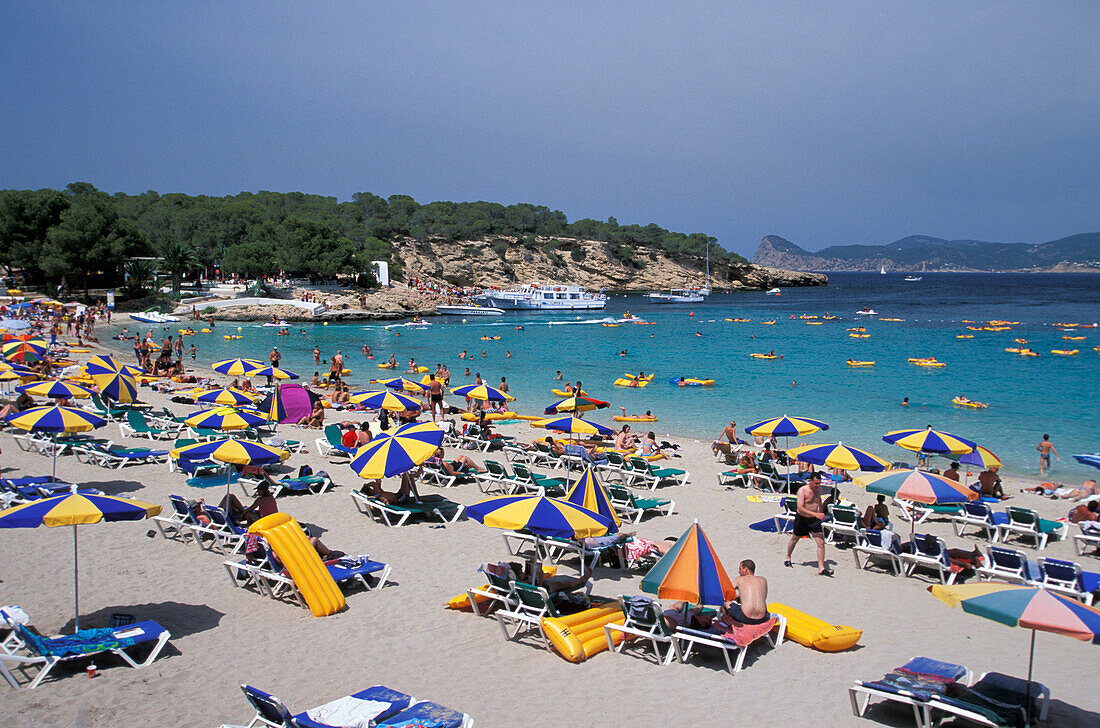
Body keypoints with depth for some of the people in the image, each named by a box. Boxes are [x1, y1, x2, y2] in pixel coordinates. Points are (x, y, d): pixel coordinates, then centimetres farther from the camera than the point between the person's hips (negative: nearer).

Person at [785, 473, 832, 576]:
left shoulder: (819, 489, 0)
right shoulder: (802, 490, -20)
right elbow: (800, 508, -30)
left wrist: (821, 512, 29)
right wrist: (815, 514, -38)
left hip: (814, 520, 4)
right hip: (801, 518, -4)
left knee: (821, 542, -9)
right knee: (795, 539, 16)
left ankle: (821, 568, -6)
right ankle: (788, 559, 41)